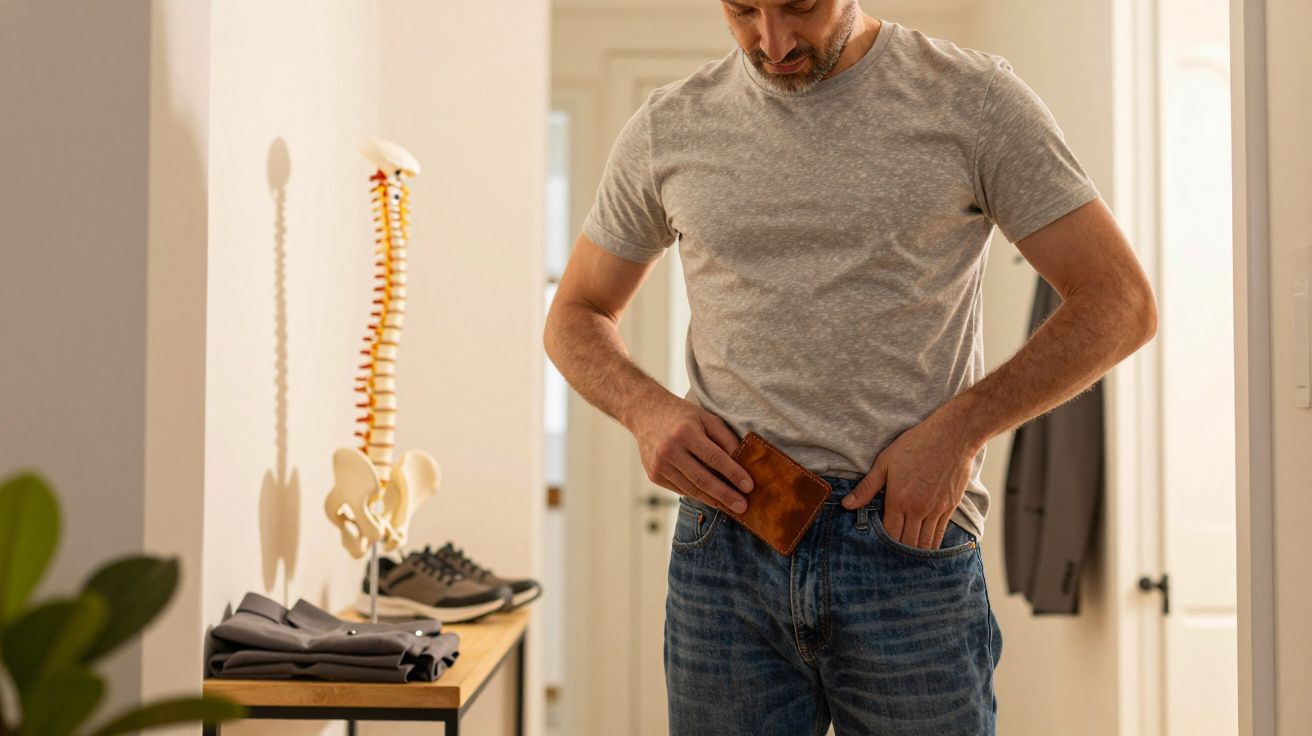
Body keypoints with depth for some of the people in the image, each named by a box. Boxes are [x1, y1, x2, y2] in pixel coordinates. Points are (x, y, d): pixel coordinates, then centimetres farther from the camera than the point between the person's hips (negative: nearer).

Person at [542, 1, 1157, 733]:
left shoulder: (973, 99, -1)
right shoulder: (668, 129, 7)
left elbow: (1121, 303, -1)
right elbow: (576, 317, 18)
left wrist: (960, 427, -12)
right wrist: (646, 409, -4)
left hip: (908, 542, -2)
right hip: (726, 549, 2)